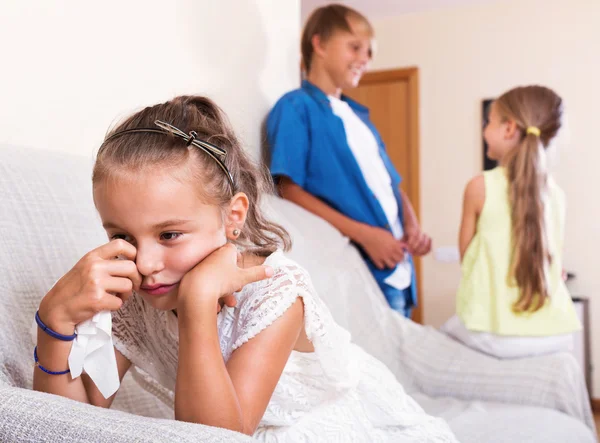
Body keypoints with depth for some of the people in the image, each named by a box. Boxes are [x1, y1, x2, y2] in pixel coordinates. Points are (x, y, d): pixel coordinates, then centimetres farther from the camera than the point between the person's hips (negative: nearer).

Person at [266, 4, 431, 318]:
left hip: (398, 268, 8)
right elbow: (289, 189, -15)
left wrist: (412, 227, 1)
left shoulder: (359, 115, 19)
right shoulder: (295, 108, -4)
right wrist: (362, 234, -20)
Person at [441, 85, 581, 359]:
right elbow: (556, 265, 11)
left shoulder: (480, 186, -8)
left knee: (442, 334, 23)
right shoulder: (556, 192, 4)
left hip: (498, 333, -4)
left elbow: (465, 253, 2)